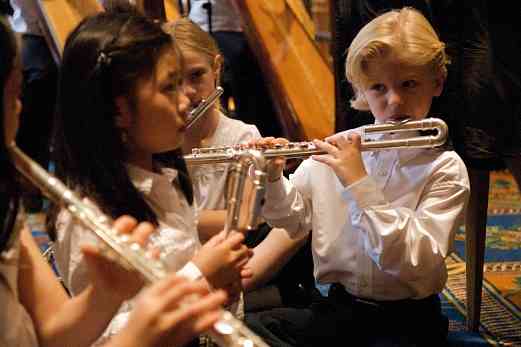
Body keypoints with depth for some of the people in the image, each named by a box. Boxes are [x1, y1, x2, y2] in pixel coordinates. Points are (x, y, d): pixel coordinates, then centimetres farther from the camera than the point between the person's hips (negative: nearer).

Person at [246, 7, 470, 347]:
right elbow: (293, 219, 14)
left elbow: (416, 263, -21)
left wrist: (359, 184, -24)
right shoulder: (337, 148, 1)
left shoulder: (445, 169, -10)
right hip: (336, 308, 4)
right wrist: (272, 178, -7)